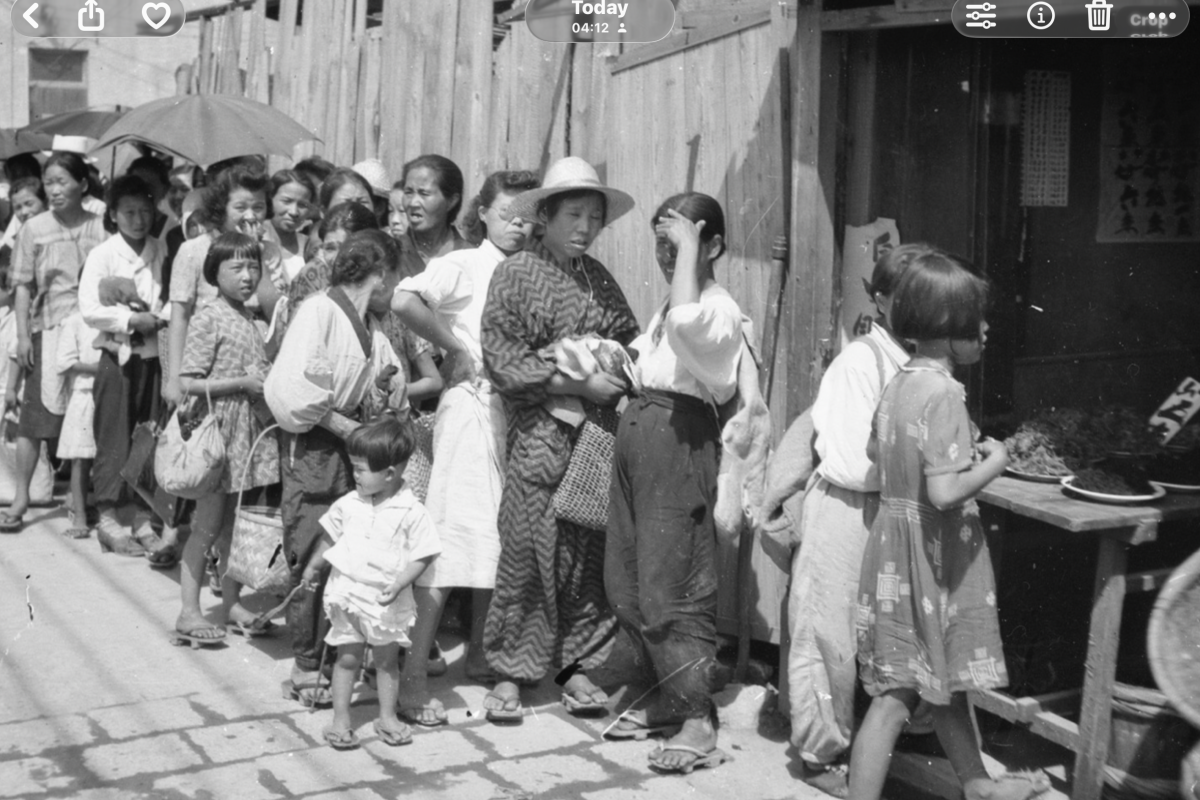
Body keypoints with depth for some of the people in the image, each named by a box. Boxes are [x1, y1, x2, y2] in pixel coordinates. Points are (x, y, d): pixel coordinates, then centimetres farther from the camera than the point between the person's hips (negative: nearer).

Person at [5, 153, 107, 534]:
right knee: (34, 413, 0)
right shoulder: (34, 228, 2)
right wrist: (22, 335, -3)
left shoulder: (100, 228, 1)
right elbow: (22, 286, 4)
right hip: (48, 329, 0)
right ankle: (21, 496, 9)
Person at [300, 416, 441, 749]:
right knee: (348, 658, 6)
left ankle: (387, 716, 24)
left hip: (388, 600, -2)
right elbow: (329, 538, 13)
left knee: (387, 659, 11)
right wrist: (313, 567, 20)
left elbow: (422, 556, -12)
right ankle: (341, 719, 14)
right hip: (349, 593, 2)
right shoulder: (348, 505, -2)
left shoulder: (412, 512, -13)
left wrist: (398, 584, -21)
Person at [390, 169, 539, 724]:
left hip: (518, 406, 6)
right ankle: (412, 675, -3)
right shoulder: (463, 265, -5)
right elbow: (404, 301, -22)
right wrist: (455, 348, -14)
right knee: (453, 532, -8)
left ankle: (479, 652, 29)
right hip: (472, 404, -6)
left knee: (503, 533, 13)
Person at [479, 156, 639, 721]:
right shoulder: (516, 273, -1)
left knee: (592, 549, 5)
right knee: (528, 550, -2)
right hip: (541, 433, -4)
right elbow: (502, 361, -8)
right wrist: (578, 383, -13)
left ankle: (575, 662, 19)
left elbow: (630, 337, 22)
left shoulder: (599, 277, 15)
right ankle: (509, 672, 11)